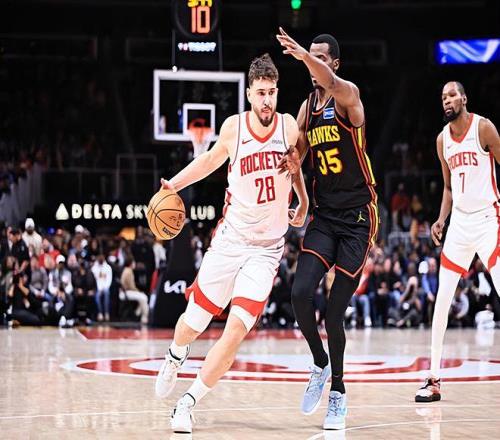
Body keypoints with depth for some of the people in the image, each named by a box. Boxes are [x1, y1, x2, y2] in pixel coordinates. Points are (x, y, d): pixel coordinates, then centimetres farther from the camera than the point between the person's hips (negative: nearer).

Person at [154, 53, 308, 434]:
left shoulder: (289, 127, -7)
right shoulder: (234, 127, -7)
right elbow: (211, 160, 13)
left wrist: (303, 204, 14)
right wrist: (174, 185, 4)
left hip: (267, 249, 0)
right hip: (230, 240, 1)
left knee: (236, 329, -16)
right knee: (195, 320, 9)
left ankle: (188, 403, -6)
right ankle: (175, 359, 46)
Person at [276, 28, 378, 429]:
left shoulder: (348, 96, -11)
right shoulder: (307, 107, 9)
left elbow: (334, 85, -36)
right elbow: (296, 153, 15)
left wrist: (304, 55, -54)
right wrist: (290, 163, -9)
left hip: (358, 217, -5)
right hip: (325, 215, 5)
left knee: (334, 313, -5)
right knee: (300, 293, -14)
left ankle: (338, 391, 15)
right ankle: (320, 366, 12)